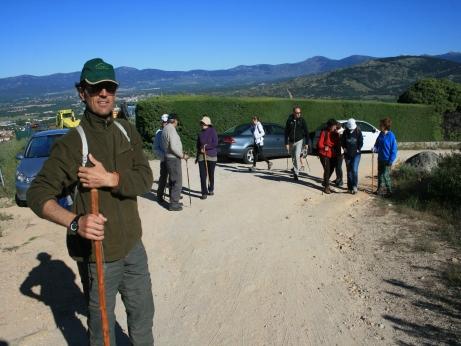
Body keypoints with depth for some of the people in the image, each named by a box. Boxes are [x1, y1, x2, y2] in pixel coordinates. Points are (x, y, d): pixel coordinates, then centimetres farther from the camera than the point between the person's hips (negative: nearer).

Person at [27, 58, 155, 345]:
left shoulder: (127, 131, 1)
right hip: (98, 254, -5)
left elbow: (146, 179, -6)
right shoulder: (72, 143, -16)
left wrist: (109, 178, -24)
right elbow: (37, 194, -18)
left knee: (143, 314, 22)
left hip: (133, 246, 5)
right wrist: (75, 221, -35)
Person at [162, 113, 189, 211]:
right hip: (174, 159, -10)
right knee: (177, 182, -4)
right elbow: (173, 147, -25)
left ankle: (174, 201, 26)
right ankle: (173, 204, -1)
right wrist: (182, 155, -13)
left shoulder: (165, 129, 12)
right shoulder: (171, 130, -17)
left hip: (168, 157, 10)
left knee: (172, 181, 17)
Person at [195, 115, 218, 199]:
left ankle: (211, 190, 29)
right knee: (203, 175, -4)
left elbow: (215, 143, -11)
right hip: (201, 156, 2)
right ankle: (204, 193, 1)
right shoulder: (200, 133, 8)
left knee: (211, 174, 10)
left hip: (212, 156, -2)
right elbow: (198, 145, 14)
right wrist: (197, 156, 16)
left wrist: (205, 147, -12)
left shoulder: (212, 131, -4)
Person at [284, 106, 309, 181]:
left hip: (299, 141, -2)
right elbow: (286, 132, -1)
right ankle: (295, 171, 29)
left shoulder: (302, 120, -5)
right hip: (291, 141, 2)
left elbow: (306, 132, -1)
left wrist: (307, 143, -4)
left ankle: (296, 172, -16)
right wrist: (286, 143, -5)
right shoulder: (289, 120, -3)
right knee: (293, 158, 12)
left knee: (296, 156, -20)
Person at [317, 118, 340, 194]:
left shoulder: (335, 133, 4)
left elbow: (337, 143, 9)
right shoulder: (324, 132, -12)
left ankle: (325, 182, 36)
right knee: (327, 170, -8)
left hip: (333, 155, 6)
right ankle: (326, 187, 1)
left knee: (331, 169, 15)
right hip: (325, 154, -6)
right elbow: (319, 144, -13)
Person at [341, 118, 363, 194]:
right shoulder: (345, 133, -3)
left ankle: (354, 186, -8)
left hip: (356, 154, -3)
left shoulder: (358, 132, -8)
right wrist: (344, 148, -4)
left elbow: (361, 142, -2)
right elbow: (342, 142, 8)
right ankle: (350, 187, 19)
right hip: (347, 154, 3)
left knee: (354, 170, -15)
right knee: (349, 171, 9)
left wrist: (358, 149, -9)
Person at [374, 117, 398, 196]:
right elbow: (377, 144, 16)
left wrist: (390, 161, -18)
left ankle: (389, 191, 10)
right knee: (380, 174, 15)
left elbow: (394, 149, -15)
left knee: (386, 175, -4)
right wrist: (375, 148, -7)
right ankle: (379, 190, 28)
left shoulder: (391, 136, -17)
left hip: (387, 160, -7)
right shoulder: (381, 135, 2)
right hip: (380, 159, 7)